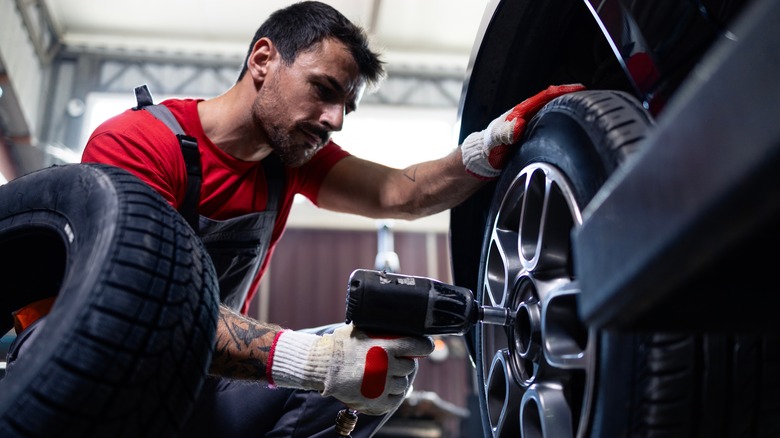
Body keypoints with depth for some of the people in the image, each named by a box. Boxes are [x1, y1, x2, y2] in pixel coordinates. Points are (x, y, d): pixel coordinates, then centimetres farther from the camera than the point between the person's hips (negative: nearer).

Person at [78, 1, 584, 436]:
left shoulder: (292, 155, 4)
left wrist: (493, 145, -24)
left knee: (386, 364, -10)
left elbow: (397, 194, -7)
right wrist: (312, 359, -41)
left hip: (205, 391, 7)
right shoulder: (135, 142, -18)